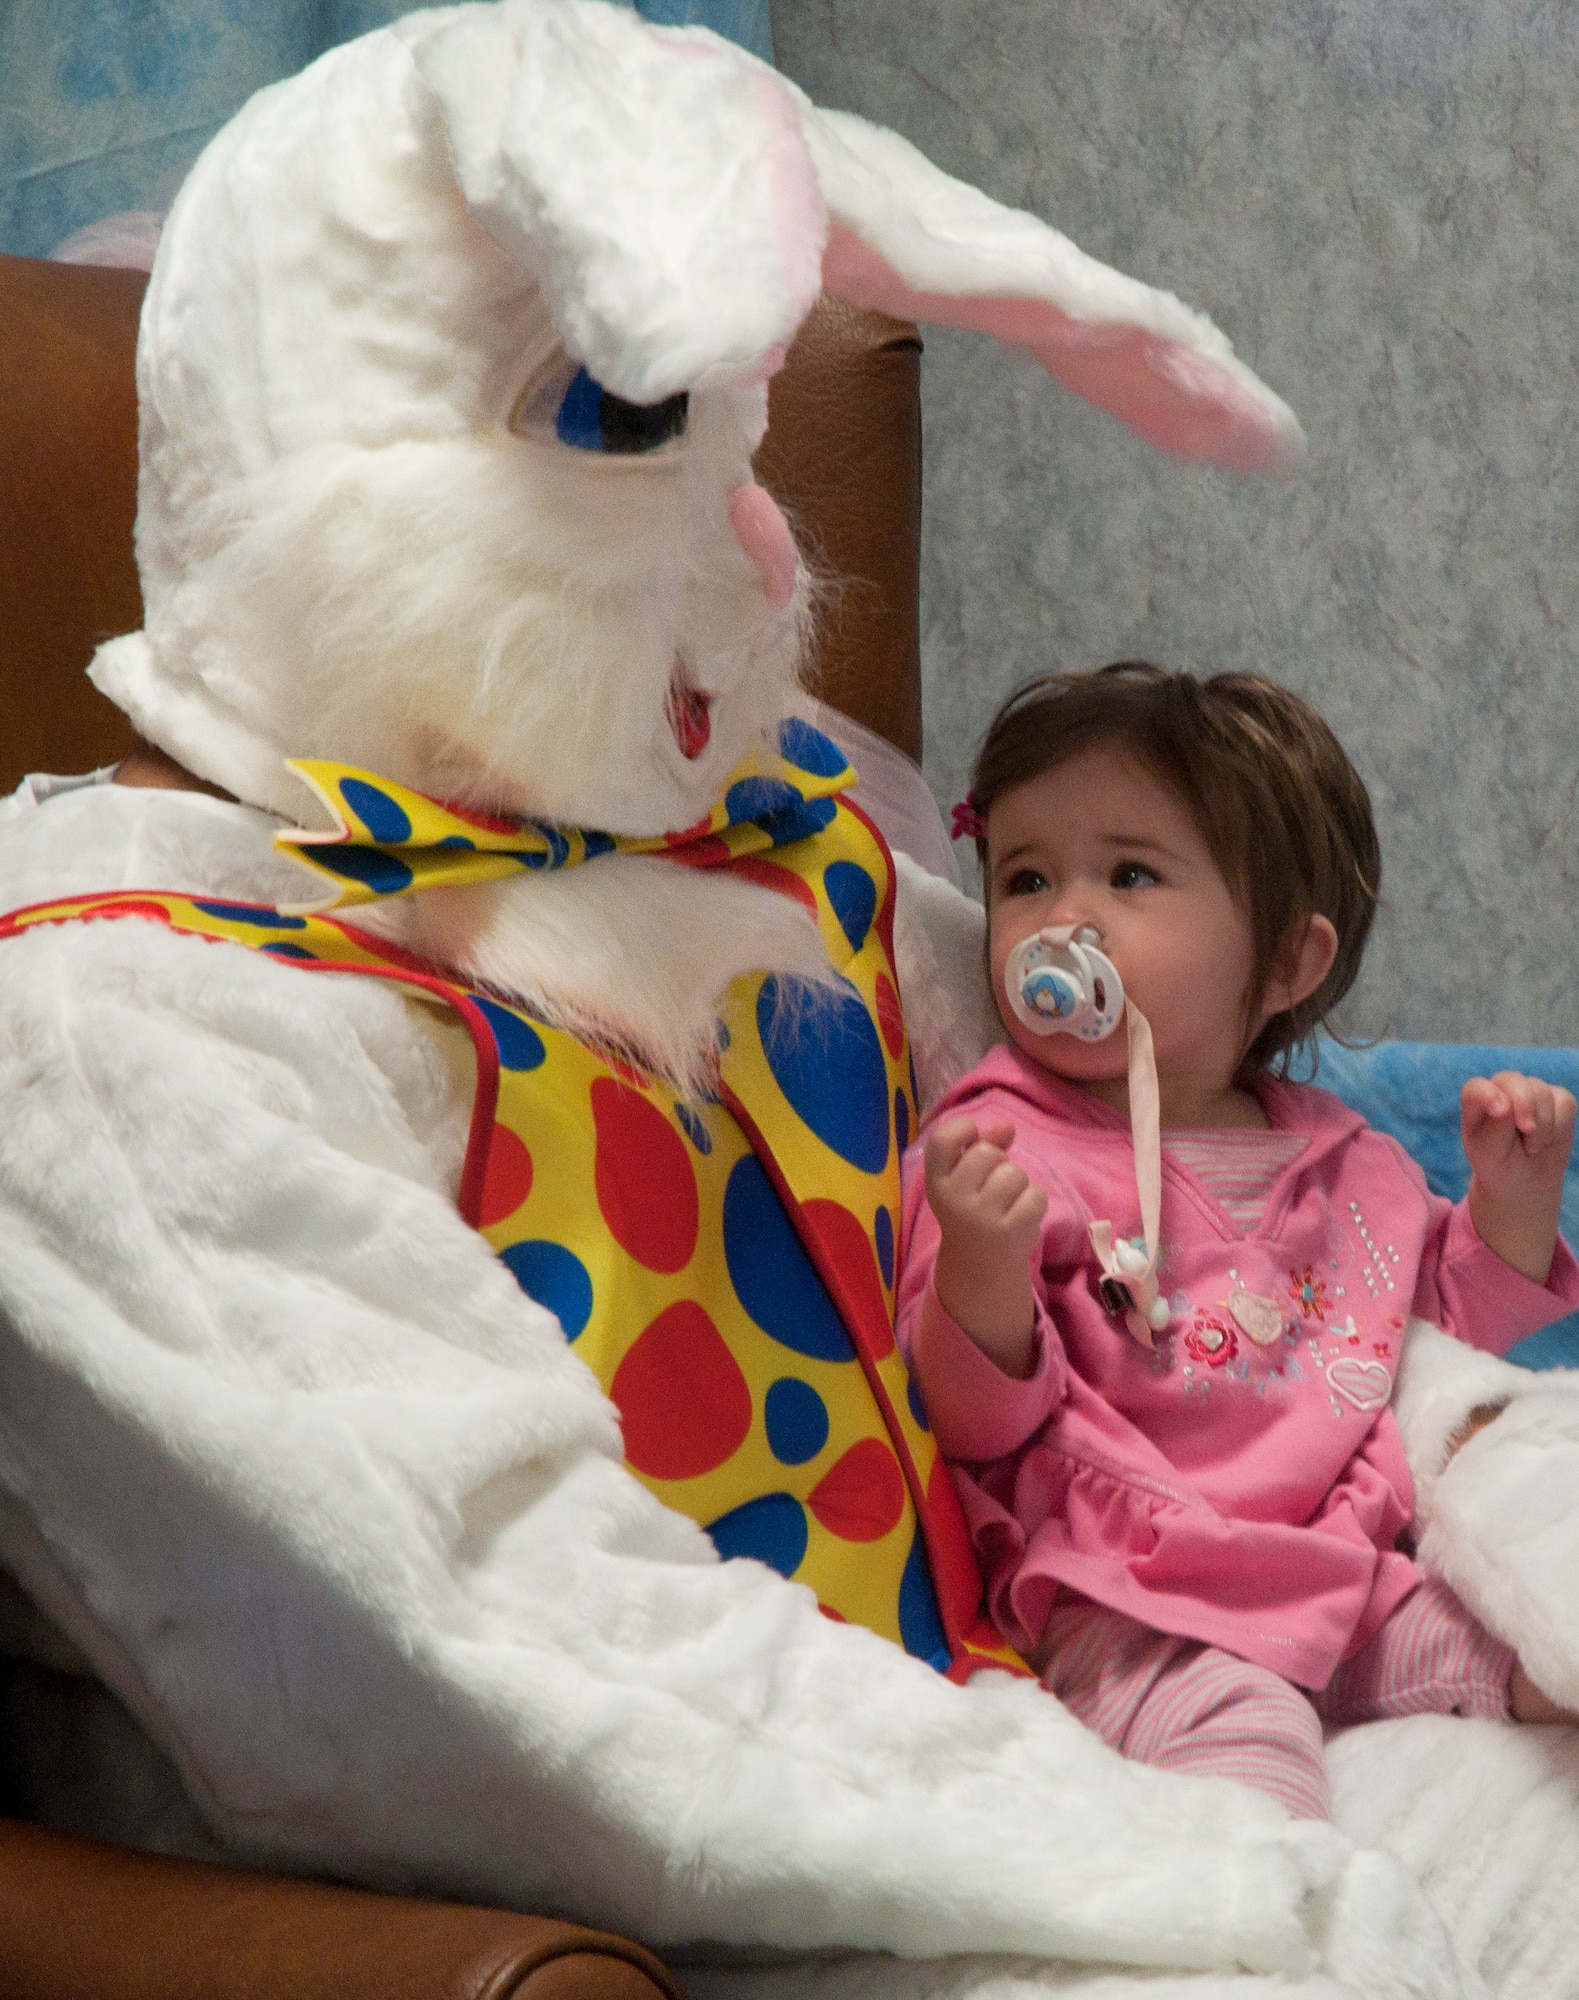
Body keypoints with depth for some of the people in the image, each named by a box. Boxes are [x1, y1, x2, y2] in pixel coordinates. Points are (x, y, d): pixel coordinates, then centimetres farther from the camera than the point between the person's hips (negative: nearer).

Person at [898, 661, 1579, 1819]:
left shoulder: (1348, 1161, 16)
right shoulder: (1007, 1150, -2)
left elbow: (1441, 1322, 31)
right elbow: (976, 1425, -7)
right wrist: (980, 1273, -27)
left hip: (1352, 1576, 7)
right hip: (1133, 1608, -6)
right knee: (1237, 1725, -33)